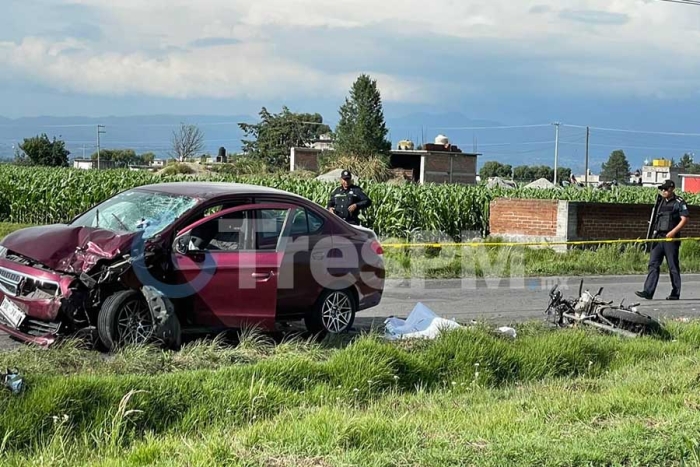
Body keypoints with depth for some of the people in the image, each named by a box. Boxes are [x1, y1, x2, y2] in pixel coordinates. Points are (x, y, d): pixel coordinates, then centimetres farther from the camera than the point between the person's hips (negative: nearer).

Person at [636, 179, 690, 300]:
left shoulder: (679, 202, -4)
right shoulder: (661, 202, 16)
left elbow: (684, 219, -11)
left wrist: (673, 232, -19)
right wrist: (654, 231, 11)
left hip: (671, 239, -6)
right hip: (658, 238, 6)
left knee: (673, 266, 1)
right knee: (653, 264, -2)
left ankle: (675, 294, 9)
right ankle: (648, 292, -6)